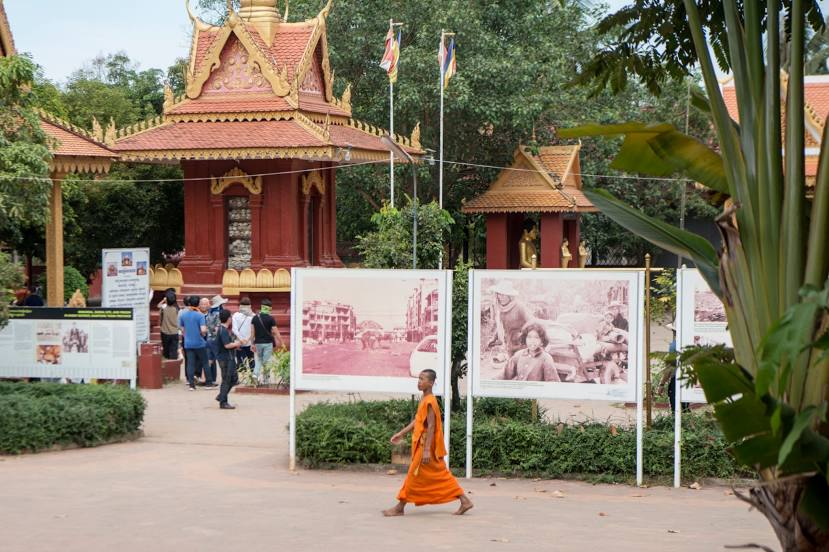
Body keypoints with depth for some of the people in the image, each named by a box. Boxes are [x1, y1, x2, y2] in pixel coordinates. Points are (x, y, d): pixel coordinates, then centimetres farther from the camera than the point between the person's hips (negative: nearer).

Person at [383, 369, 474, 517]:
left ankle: (400, 507, 5)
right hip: (423, 445, 10)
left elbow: (431, 427, -23)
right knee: (441, 475, 12)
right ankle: (464, 501, 14)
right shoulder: (425, 400, 11)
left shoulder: (429, 401, -18)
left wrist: (426, 450, -25)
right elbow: (417, 421, 21)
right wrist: (401, 433, 22)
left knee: (414, 476, -2)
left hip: (426, 446, -10)